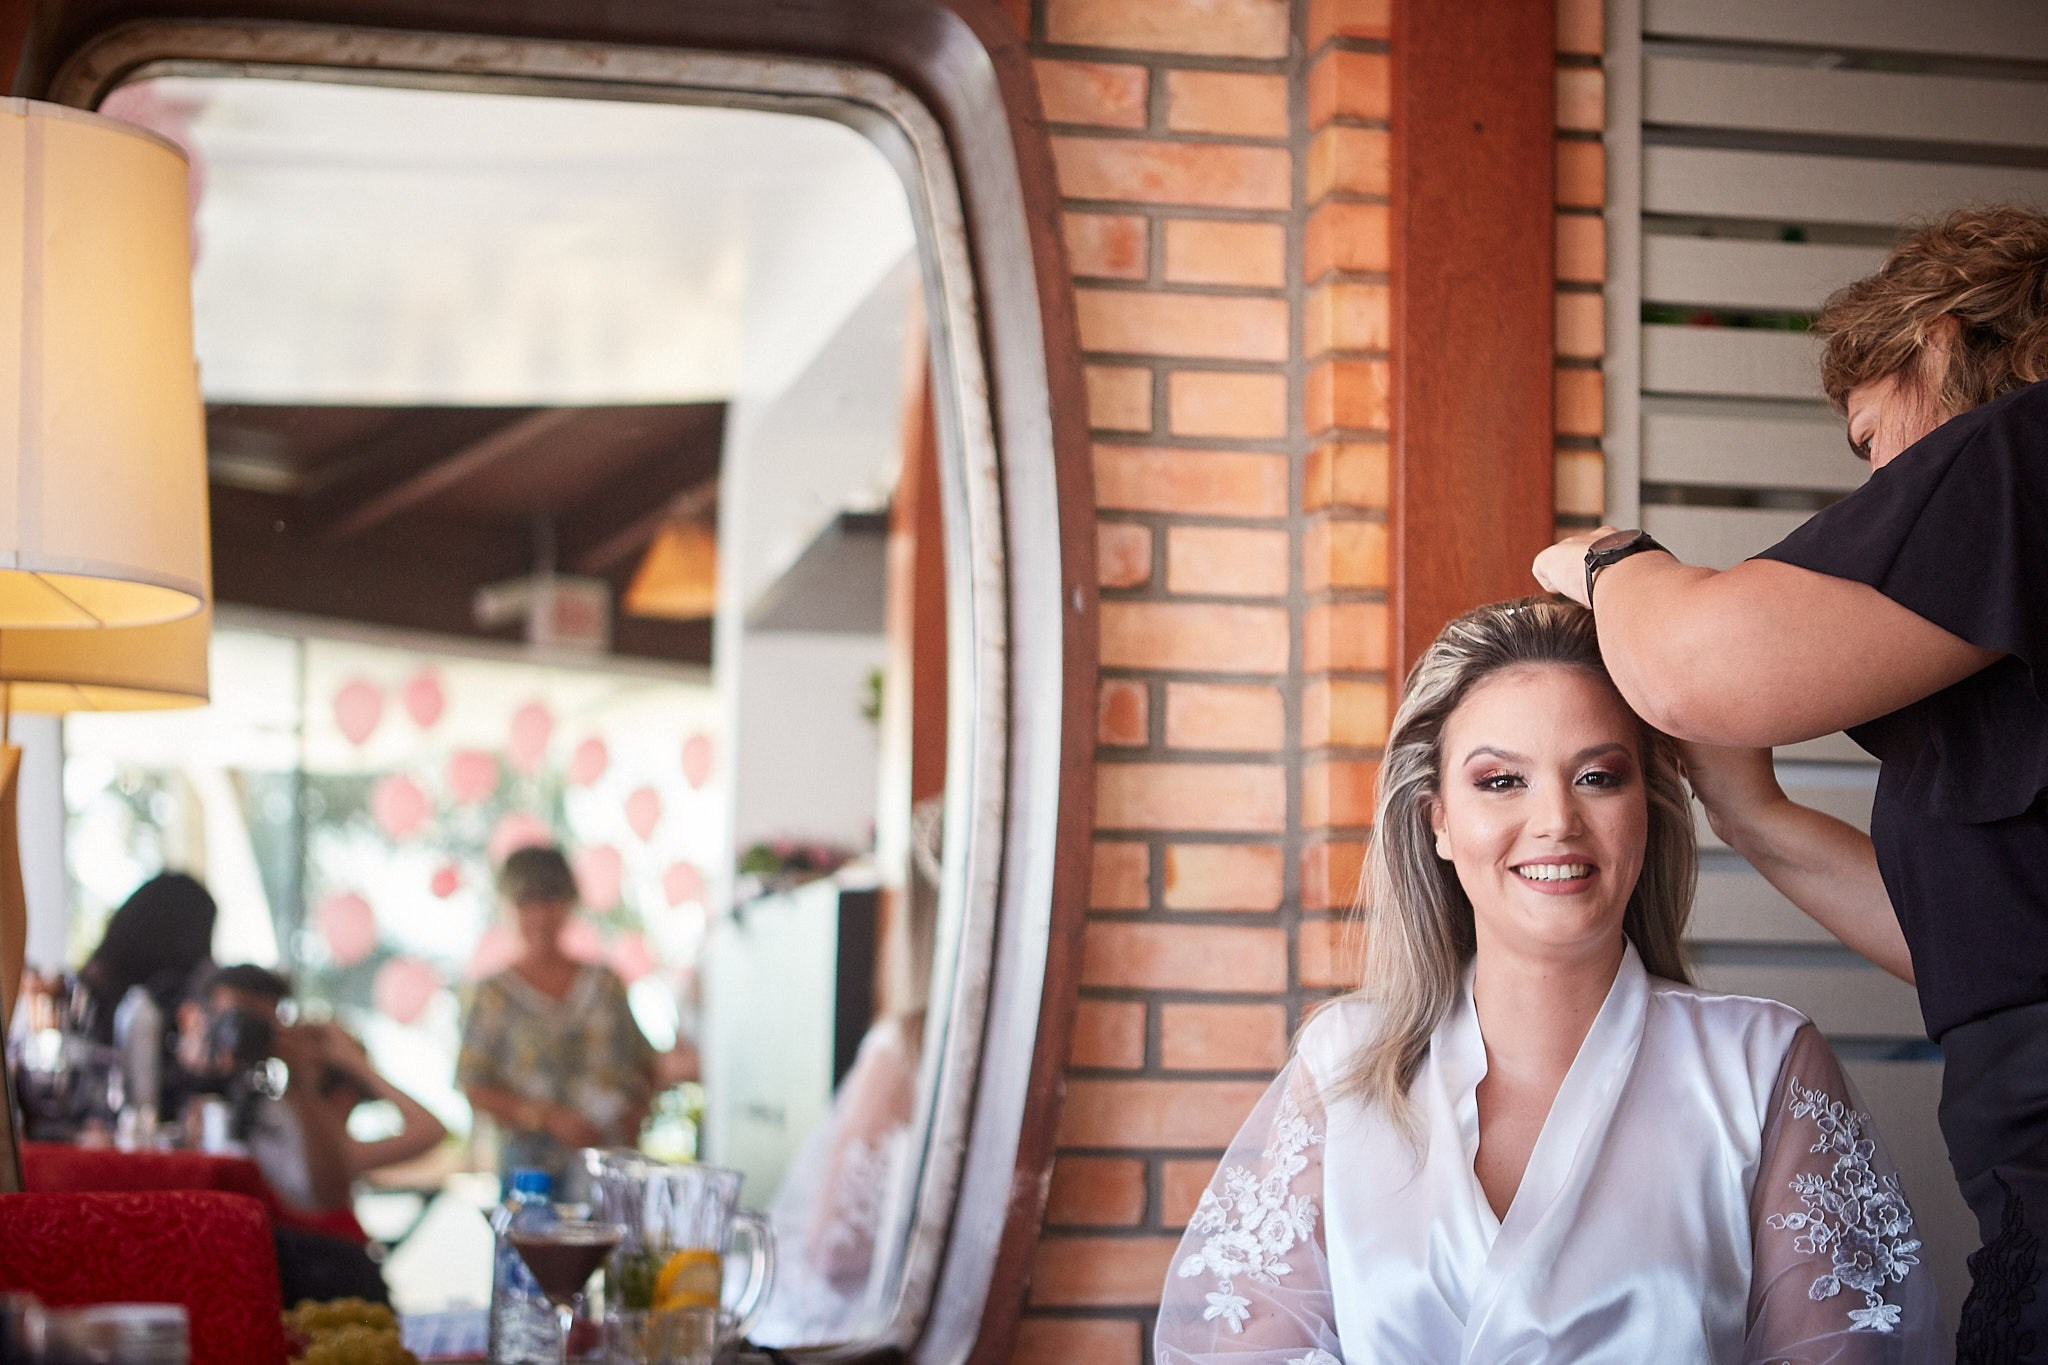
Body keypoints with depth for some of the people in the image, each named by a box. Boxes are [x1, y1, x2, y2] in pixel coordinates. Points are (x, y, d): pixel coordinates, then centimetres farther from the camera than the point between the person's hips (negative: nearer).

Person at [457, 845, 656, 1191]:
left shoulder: (604, 985, 13)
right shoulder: (495, 994, 4)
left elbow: (644, 1065, 20)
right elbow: (476, 1090, -1)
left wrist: (635, 1109, -1)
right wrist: (551, 1119, -12)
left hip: (610, 1157, 2)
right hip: (533, 1162, -2)